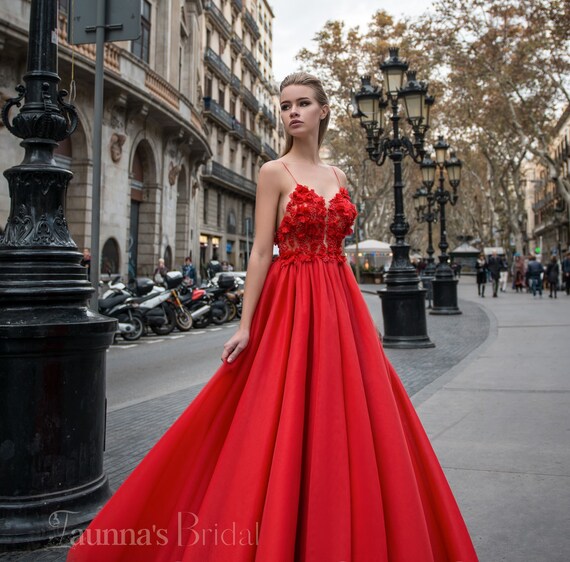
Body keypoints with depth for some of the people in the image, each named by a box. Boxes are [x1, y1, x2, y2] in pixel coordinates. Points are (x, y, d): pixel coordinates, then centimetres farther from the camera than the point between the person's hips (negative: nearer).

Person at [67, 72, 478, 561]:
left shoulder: (338, 177, 14)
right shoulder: (274, 173, -1)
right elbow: (261, 251, -7)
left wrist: (361, 314, 14)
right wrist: (245, 325, -13)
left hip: (340, 304, 5)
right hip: (291, 303, -5)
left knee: (343, 420, 7)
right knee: (286, 425, -2)